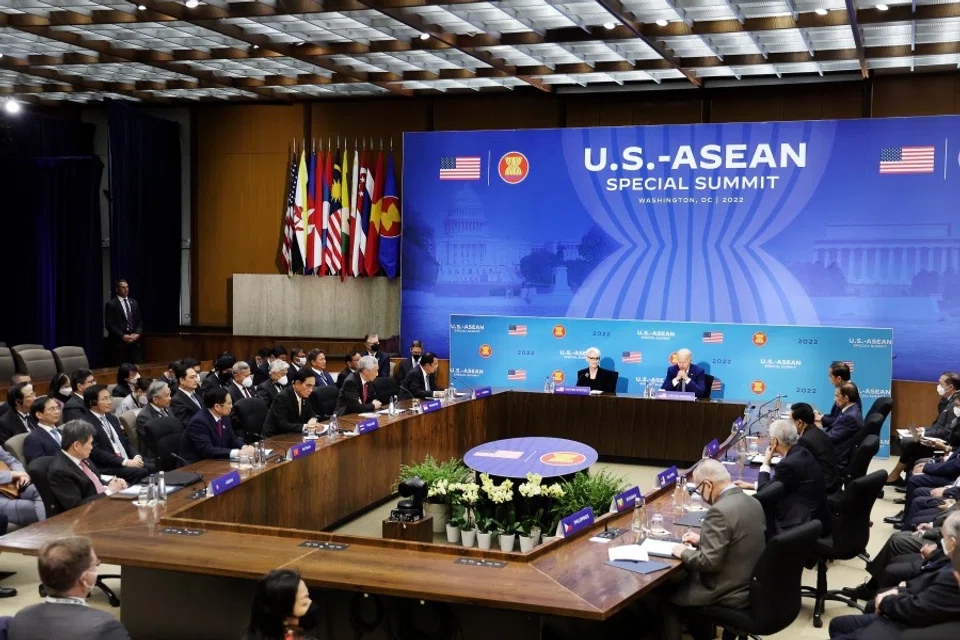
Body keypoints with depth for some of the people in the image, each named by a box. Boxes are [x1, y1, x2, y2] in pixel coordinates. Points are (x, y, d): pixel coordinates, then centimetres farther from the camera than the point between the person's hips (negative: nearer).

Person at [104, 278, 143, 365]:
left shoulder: (134, 303, 16)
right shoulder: (111, 304, -1)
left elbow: (140, 321, 16)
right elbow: (109, 324, -7)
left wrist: (137, 334, -3)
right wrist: (122, 336, -15)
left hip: (135, 341, 5)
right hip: (119, 342, -5)